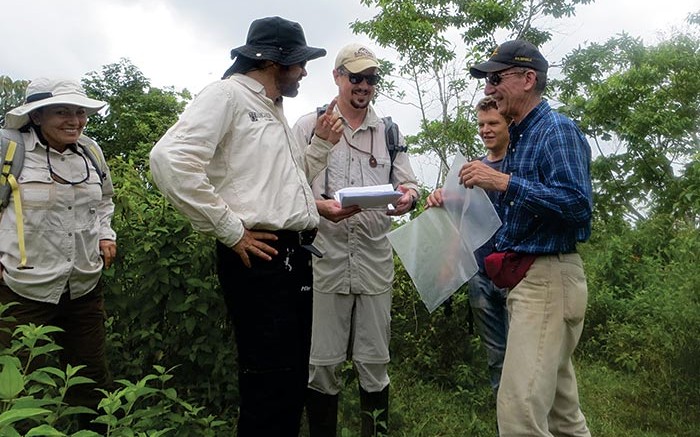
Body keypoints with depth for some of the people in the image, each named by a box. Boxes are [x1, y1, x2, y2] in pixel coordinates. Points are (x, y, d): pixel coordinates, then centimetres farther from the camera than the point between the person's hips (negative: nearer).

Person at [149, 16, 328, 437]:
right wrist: (231, 231, -18)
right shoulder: (228, 94, -5)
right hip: (258, 259, -9)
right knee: (271, 382, -3)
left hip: (296, 257, 9)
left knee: (295, 378, 16)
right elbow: (170, 159, -20)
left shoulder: (277, 112, 21)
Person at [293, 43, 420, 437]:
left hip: (376, 259, 3)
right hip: (325, 257, -2)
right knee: (322, 362, 5)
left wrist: (407, 197, -11)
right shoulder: (310, 126, 6)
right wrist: (320, 206, -18)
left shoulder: (389, 131, 14)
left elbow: (409, 184, 12)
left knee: (375, 361, 10)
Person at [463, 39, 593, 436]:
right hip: (526, 278, 10)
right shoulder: (519, 137, 17)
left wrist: (504, 182, -25)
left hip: (549, 279, -10)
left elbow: (578, 203, -23)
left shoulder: (557, 129, -10)